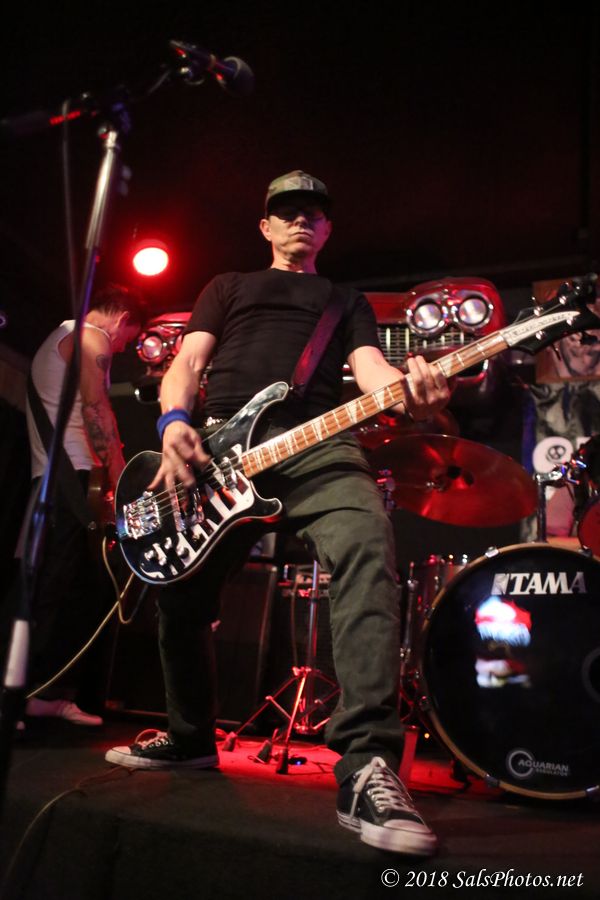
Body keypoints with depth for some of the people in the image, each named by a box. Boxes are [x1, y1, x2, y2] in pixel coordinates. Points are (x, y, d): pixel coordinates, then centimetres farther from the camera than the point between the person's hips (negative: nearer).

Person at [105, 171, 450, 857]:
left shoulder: (347, 301, 28)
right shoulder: (229, 286, 28)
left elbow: (368, 365, 8)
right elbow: (187, 362, 14)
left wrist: (407, 386, -18)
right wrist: (174, 421, -9)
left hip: (316, 443, -1)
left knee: (367, 548, -31)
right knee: (179, 585, 0)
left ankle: (366, 766, -36)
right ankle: (190, 736, 26)